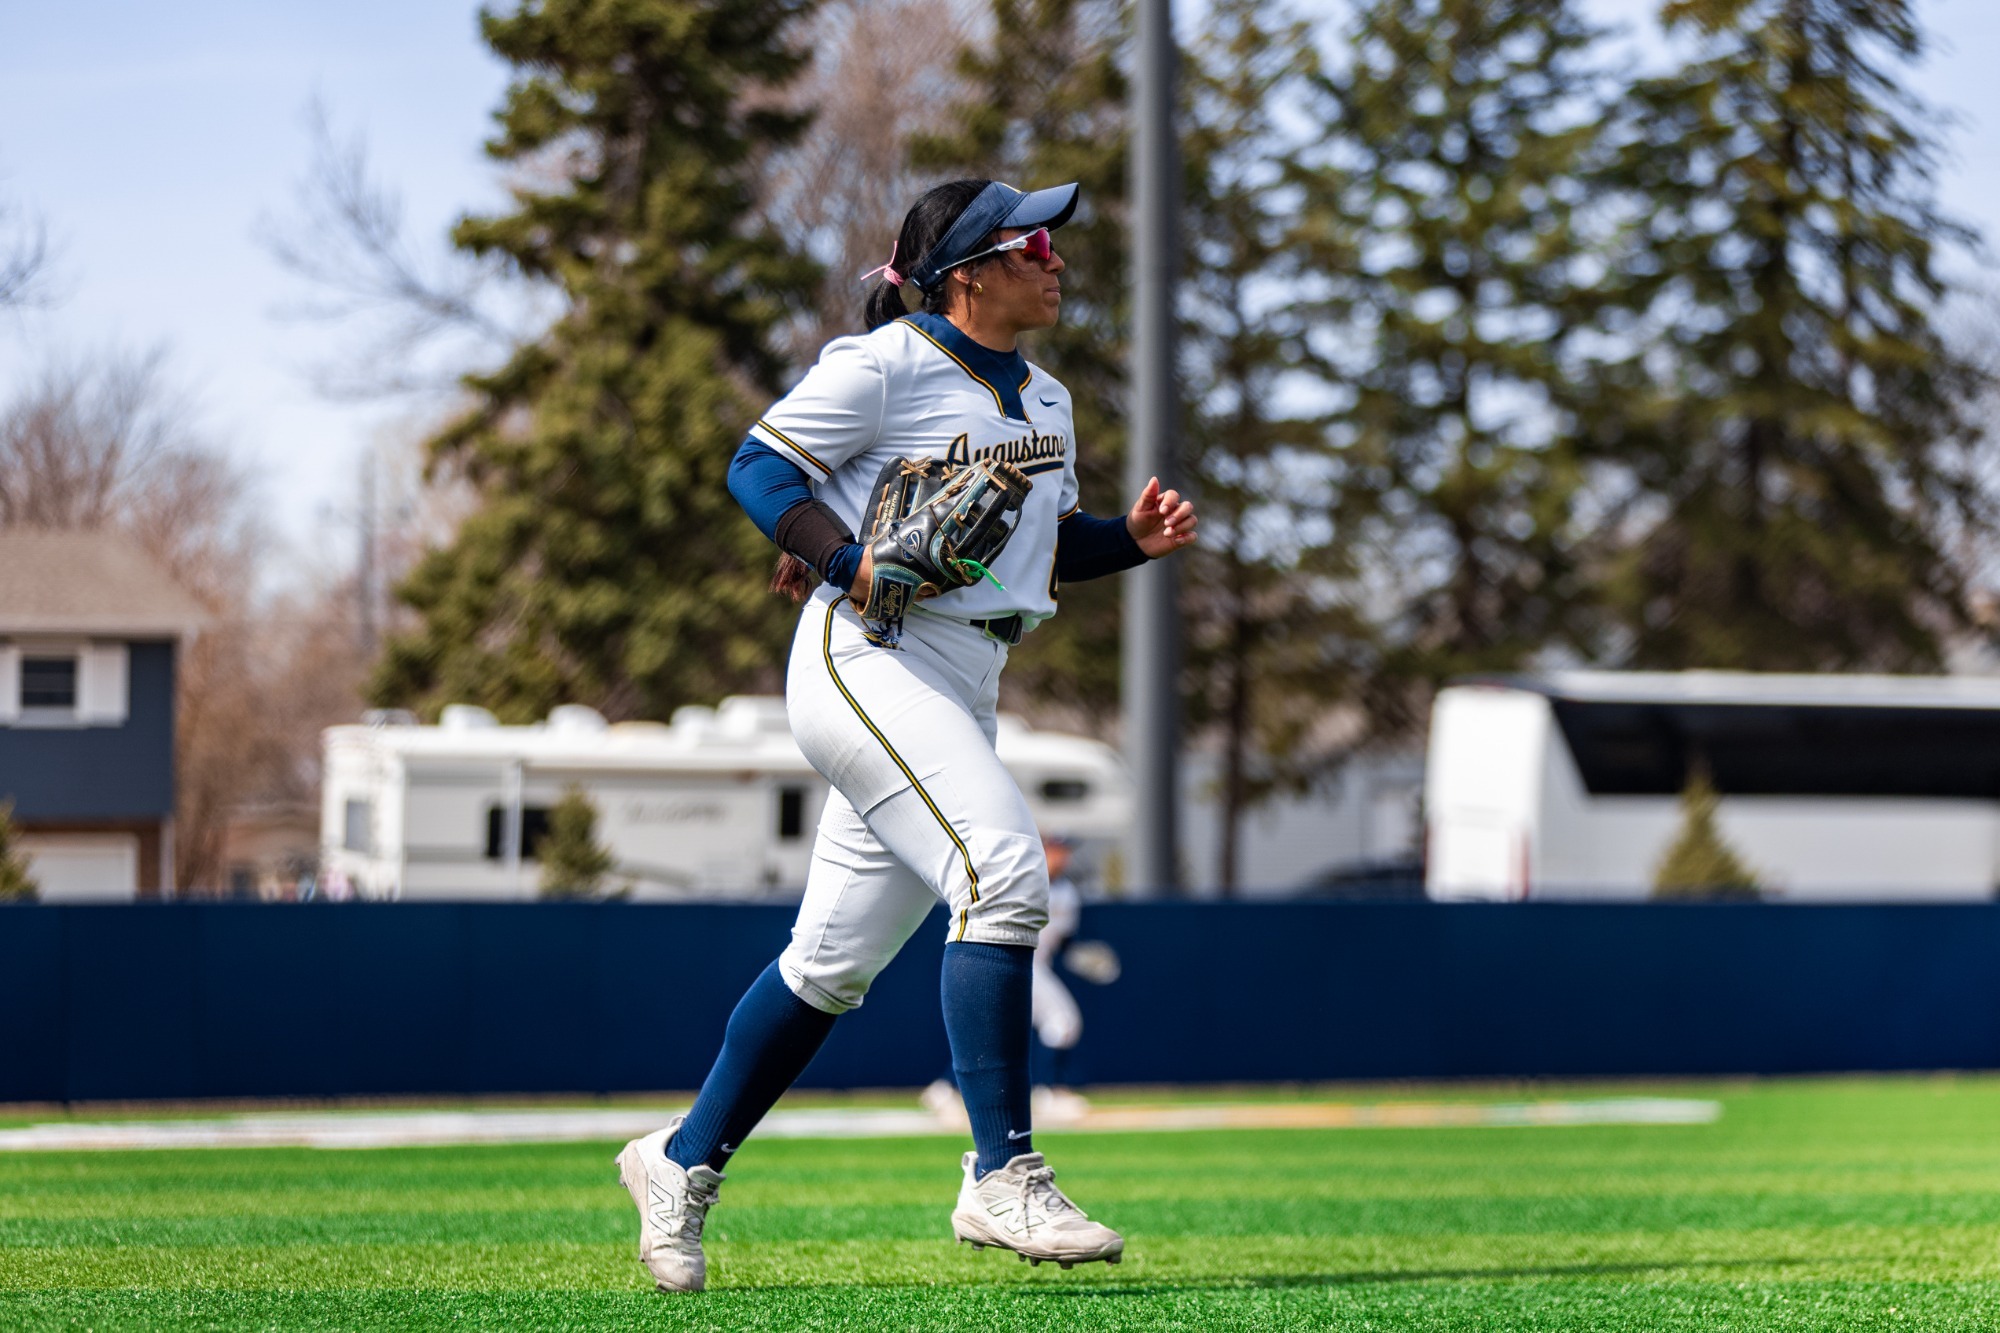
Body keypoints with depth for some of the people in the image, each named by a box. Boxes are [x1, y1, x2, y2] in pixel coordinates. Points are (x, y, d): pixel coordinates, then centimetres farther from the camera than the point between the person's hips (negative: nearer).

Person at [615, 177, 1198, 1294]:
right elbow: (759, 465, -8)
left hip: (966, 687, 9)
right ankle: (1001, 1178, -20)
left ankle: (684, 1161, 23)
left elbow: (1042, 543, 24)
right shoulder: (884, 365, -8)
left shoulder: (1045, 401, 17)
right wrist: (848, 560, -22)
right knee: (1004, 875, -23)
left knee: (838, 958, 10)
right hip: (870, 664, -9)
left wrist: (1132, 539, 5)